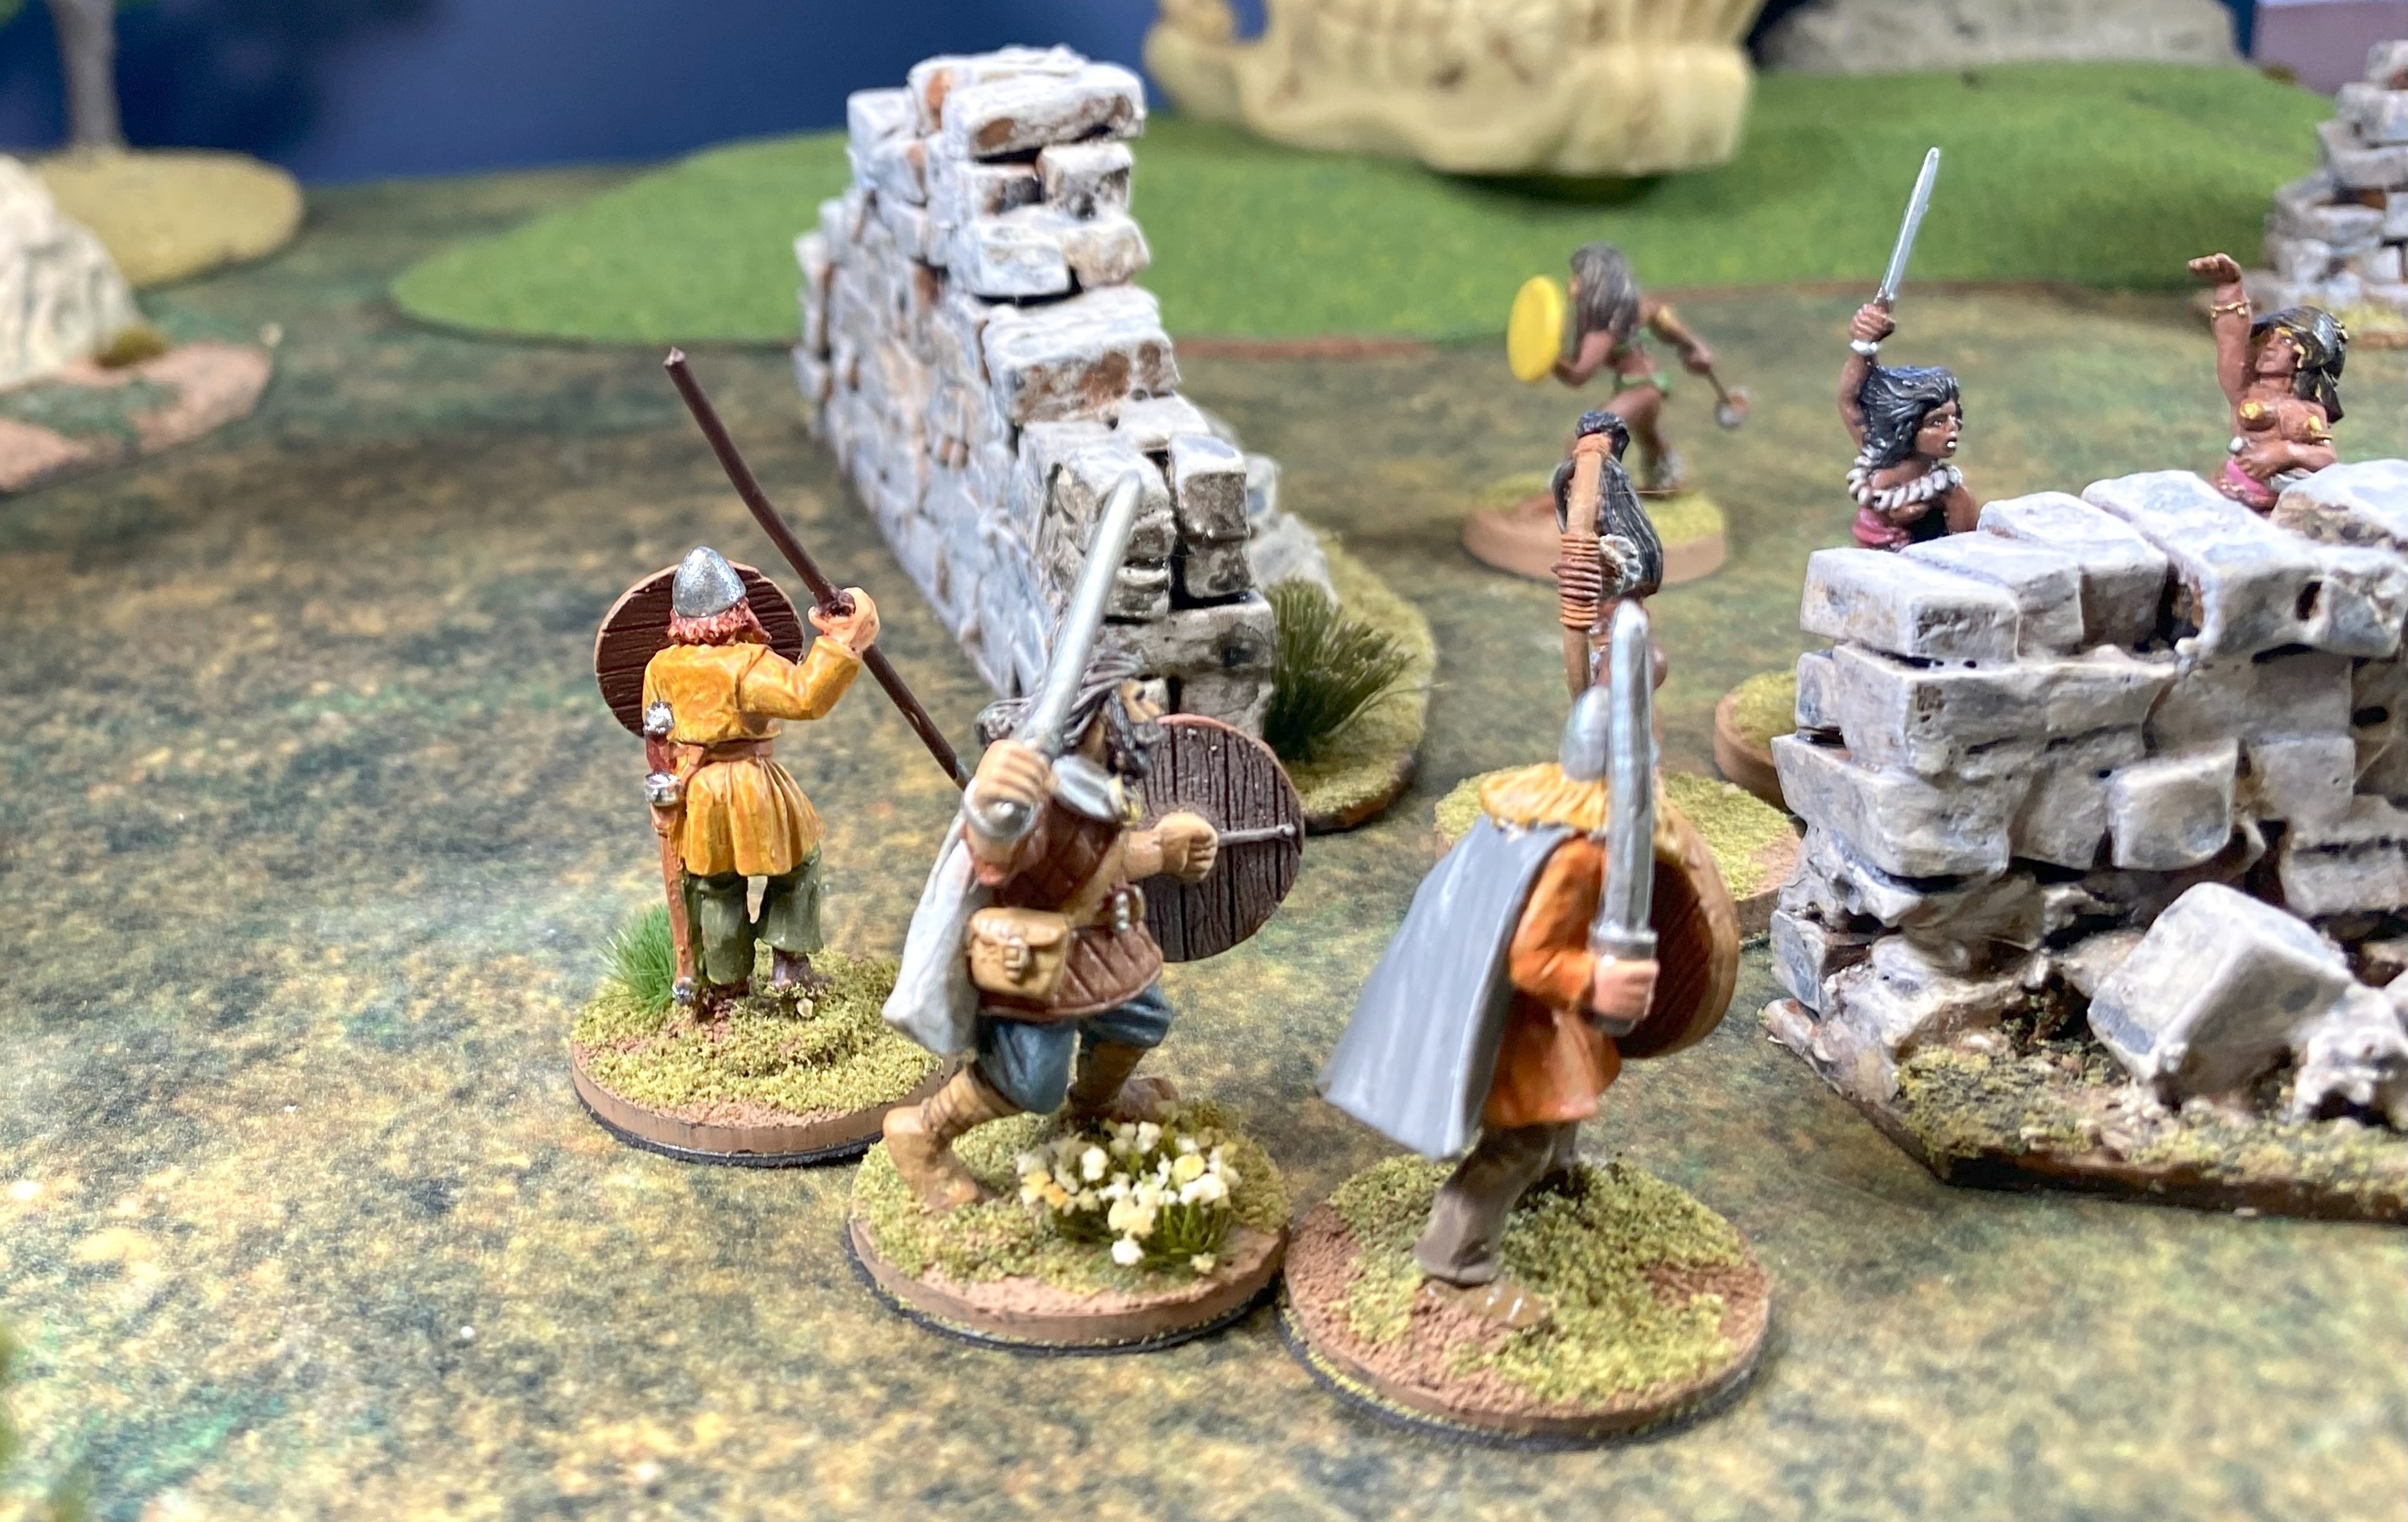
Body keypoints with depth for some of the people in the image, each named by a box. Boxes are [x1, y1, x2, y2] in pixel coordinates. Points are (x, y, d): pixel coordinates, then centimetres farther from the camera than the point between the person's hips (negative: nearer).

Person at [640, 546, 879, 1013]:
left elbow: (656, 734, 11)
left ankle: (722, 985, 29)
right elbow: (806, 696, -32)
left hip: (695, 798, 5)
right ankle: (789, 964, 18)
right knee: (797, 865, 20)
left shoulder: (661, 668, -1)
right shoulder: (748, 663, -21)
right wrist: (840, 644, -27)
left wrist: (667, 793, 25)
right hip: (754, 787, -4)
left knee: (714, 890, 18)